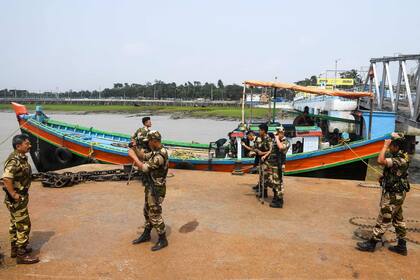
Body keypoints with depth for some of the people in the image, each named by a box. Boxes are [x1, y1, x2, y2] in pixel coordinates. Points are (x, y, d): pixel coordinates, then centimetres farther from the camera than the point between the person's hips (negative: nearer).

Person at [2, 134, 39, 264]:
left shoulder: (22, 158, 7)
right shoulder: (15, 160, -24)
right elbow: (6, 178, -35)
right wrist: (14, 195, -26)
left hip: (21, 197, 10)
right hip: (17, 199, -10)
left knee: (15, 223, 21)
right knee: (24, 225, -2)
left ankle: (15, 248, 36)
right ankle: (21, 255, 9)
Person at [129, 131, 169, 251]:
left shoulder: (160, 156, -27)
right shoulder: (156, 151, 4)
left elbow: (144, 167, -24)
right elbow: (144, 156, 18)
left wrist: (133, 157, -13)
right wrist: (135, 150, 1)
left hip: (156, 189, -10)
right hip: (150, 187, 10)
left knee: (155, 215, 0)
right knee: (147, 212, 21)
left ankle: (163, 240, 15)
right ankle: (146, 235, 38)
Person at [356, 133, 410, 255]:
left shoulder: (400, 160, -25)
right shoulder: (398, 157, 8)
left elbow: (381, 161, -38)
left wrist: (385, 146, -26)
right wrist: (384, 177, 4)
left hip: (393, 195, -10)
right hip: (396, 193, 10)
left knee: (384, 220, 0)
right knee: (398, 219, 17)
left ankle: (371, 243, 9)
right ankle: (402, 246, 27)